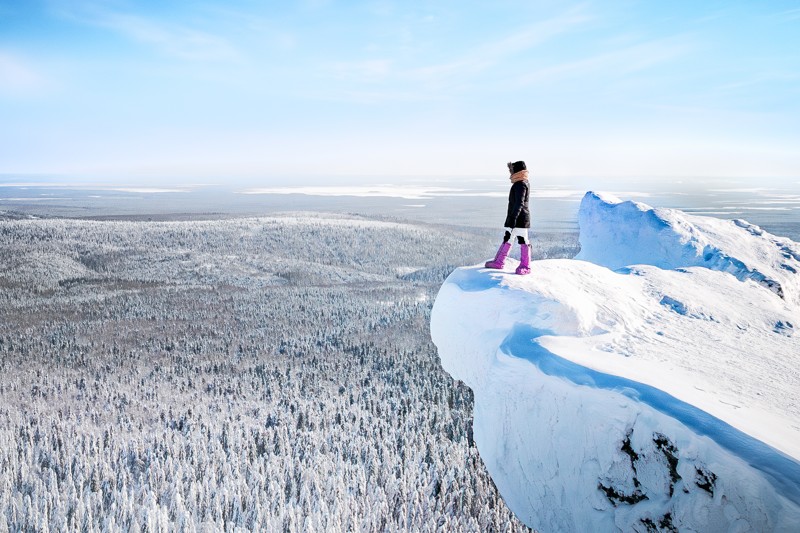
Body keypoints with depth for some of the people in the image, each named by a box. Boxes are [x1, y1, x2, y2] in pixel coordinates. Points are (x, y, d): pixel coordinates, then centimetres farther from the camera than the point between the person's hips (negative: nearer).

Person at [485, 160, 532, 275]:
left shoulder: (520, 185, -18)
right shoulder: (524, 183, 13)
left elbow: (519, 204, -26)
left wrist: (513, 218, -28)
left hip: (519, 218, -11)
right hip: (514, 217, 11)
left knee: (523, 241, -4)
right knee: (507, 238, 15)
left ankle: (525, 267, 2)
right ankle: (499, 262, 23)